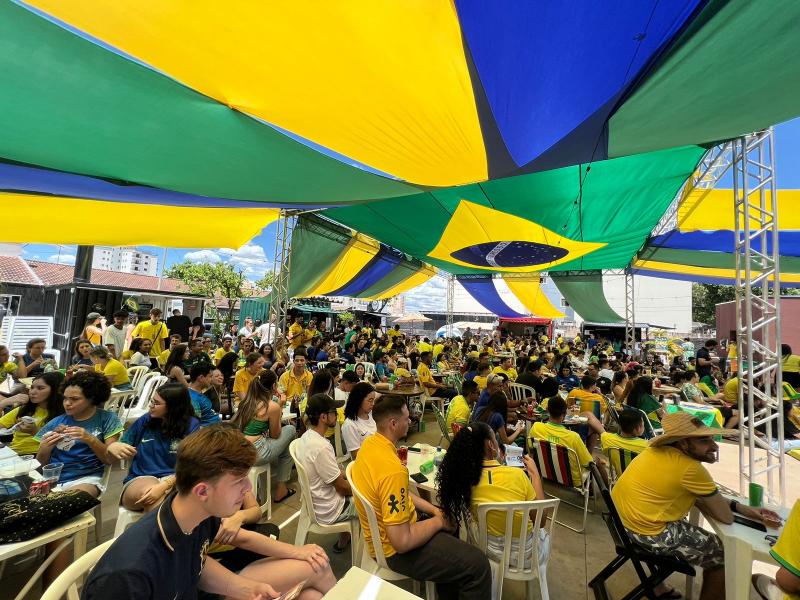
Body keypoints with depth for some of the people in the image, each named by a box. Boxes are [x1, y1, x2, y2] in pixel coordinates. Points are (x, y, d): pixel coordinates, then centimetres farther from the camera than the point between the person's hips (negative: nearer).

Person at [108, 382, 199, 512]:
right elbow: (120, 454, 13)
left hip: (174, 480, -2)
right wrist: (112, 447, -11)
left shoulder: (191, 425, -4)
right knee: (148, 491, -33)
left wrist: (163, 486, -25)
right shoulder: (144, 421, 6)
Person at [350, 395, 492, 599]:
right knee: (477, 564, -8)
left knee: (448, 526, 27)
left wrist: (434, 510, 4)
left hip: (382, 531, 9)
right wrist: (438, 521, -13)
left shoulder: (370, 444, -6)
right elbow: (402, 542, -29)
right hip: (395, 550, -9)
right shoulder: (393, 469, -35)